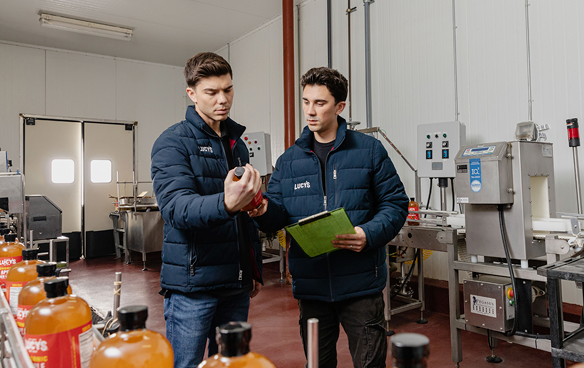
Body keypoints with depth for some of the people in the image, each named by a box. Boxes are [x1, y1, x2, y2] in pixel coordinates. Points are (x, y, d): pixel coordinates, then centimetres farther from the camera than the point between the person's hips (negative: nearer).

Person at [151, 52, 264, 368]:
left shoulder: (237, 143, 13)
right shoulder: (172, 143, -7)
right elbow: (176, 207, -23)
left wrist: (254, 270, 18)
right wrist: (225, 204, -42)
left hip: (236, 284, 6)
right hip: (192, 285, -6)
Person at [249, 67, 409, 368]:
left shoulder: (369, 150, -1)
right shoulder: (289, 160, 7)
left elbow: (395, 203, -2)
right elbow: (279, 216, 3)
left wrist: (369, 235, -20)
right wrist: (264, 210, -20)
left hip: (360, 283, -2)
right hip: (310, 284, 3)